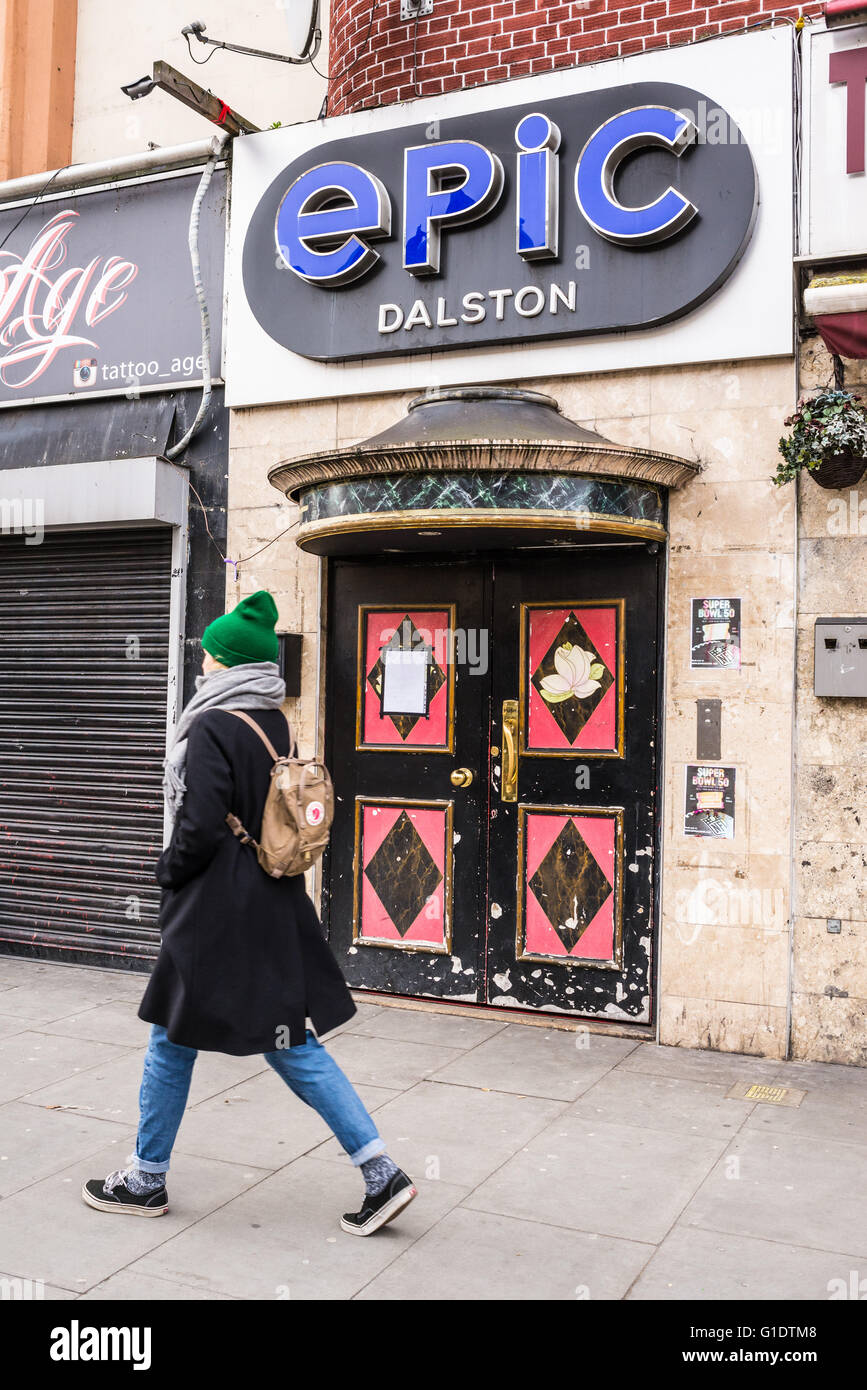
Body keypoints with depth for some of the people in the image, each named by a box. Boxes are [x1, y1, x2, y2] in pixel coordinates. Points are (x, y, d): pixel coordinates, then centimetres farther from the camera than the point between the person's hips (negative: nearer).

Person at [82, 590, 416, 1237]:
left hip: (217, 915, -7)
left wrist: (168, 873, -2)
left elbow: (200, 827, -22)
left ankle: (147, 1182, 29)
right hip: (276, 909, 8)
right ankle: (382, 1172, 9)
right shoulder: (279, 726, 7)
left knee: (173, 1041, 11)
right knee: (291, 1042, 12)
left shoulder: (213, 729, -17)